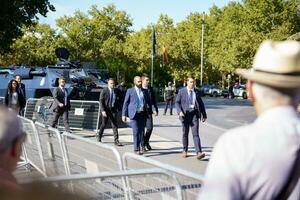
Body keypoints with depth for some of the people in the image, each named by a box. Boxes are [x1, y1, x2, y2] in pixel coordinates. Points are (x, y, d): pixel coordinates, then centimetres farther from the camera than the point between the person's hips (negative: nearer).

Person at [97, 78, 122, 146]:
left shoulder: (115, 91, 5)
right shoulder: (104, 91, -8)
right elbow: (101, 101, -11)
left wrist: (118, 108, 10)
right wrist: (103, 111, -18)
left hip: (113, 110, 3)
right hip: (105, 110, -3)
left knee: (115, 125, -5)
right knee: (104, 124, 13)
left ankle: (116, 140, -5)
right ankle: (99, 135, 38)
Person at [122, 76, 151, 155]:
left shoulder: (144, 91, 13)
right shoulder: (130, 91, 3)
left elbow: (148, 102, 21)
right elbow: (125, 103, 3)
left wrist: (148, 106, 2)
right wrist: (124, 114, -2)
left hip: (143, 114, 3)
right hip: (134, 114, -3)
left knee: (141, 132, 5)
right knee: (136, 132, -9)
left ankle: (140, 147, 15)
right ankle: (136, 149, -3)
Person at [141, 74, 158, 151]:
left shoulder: (150, 89, 7)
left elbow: (154, 100, 12)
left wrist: (156, 110, 6)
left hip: (148, 111, 3)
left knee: (150, 127, -5)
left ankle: (146, 142, 20)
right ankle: (143, 145, 17)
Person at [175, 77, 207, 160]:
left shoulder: (197, 92, 9)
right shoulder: (182, 91, 2)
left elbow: (201, 104, 15)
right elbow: (177, 102, 0)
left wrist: (204, 115, 14)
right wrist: (180, 111, -16)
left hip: (194, 113, 0)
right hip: (185, 114, 0)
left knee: (195, 133, -10)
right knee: (185, 133, 11)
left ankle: (199, 152, -19)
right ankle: (185, 151, 27)